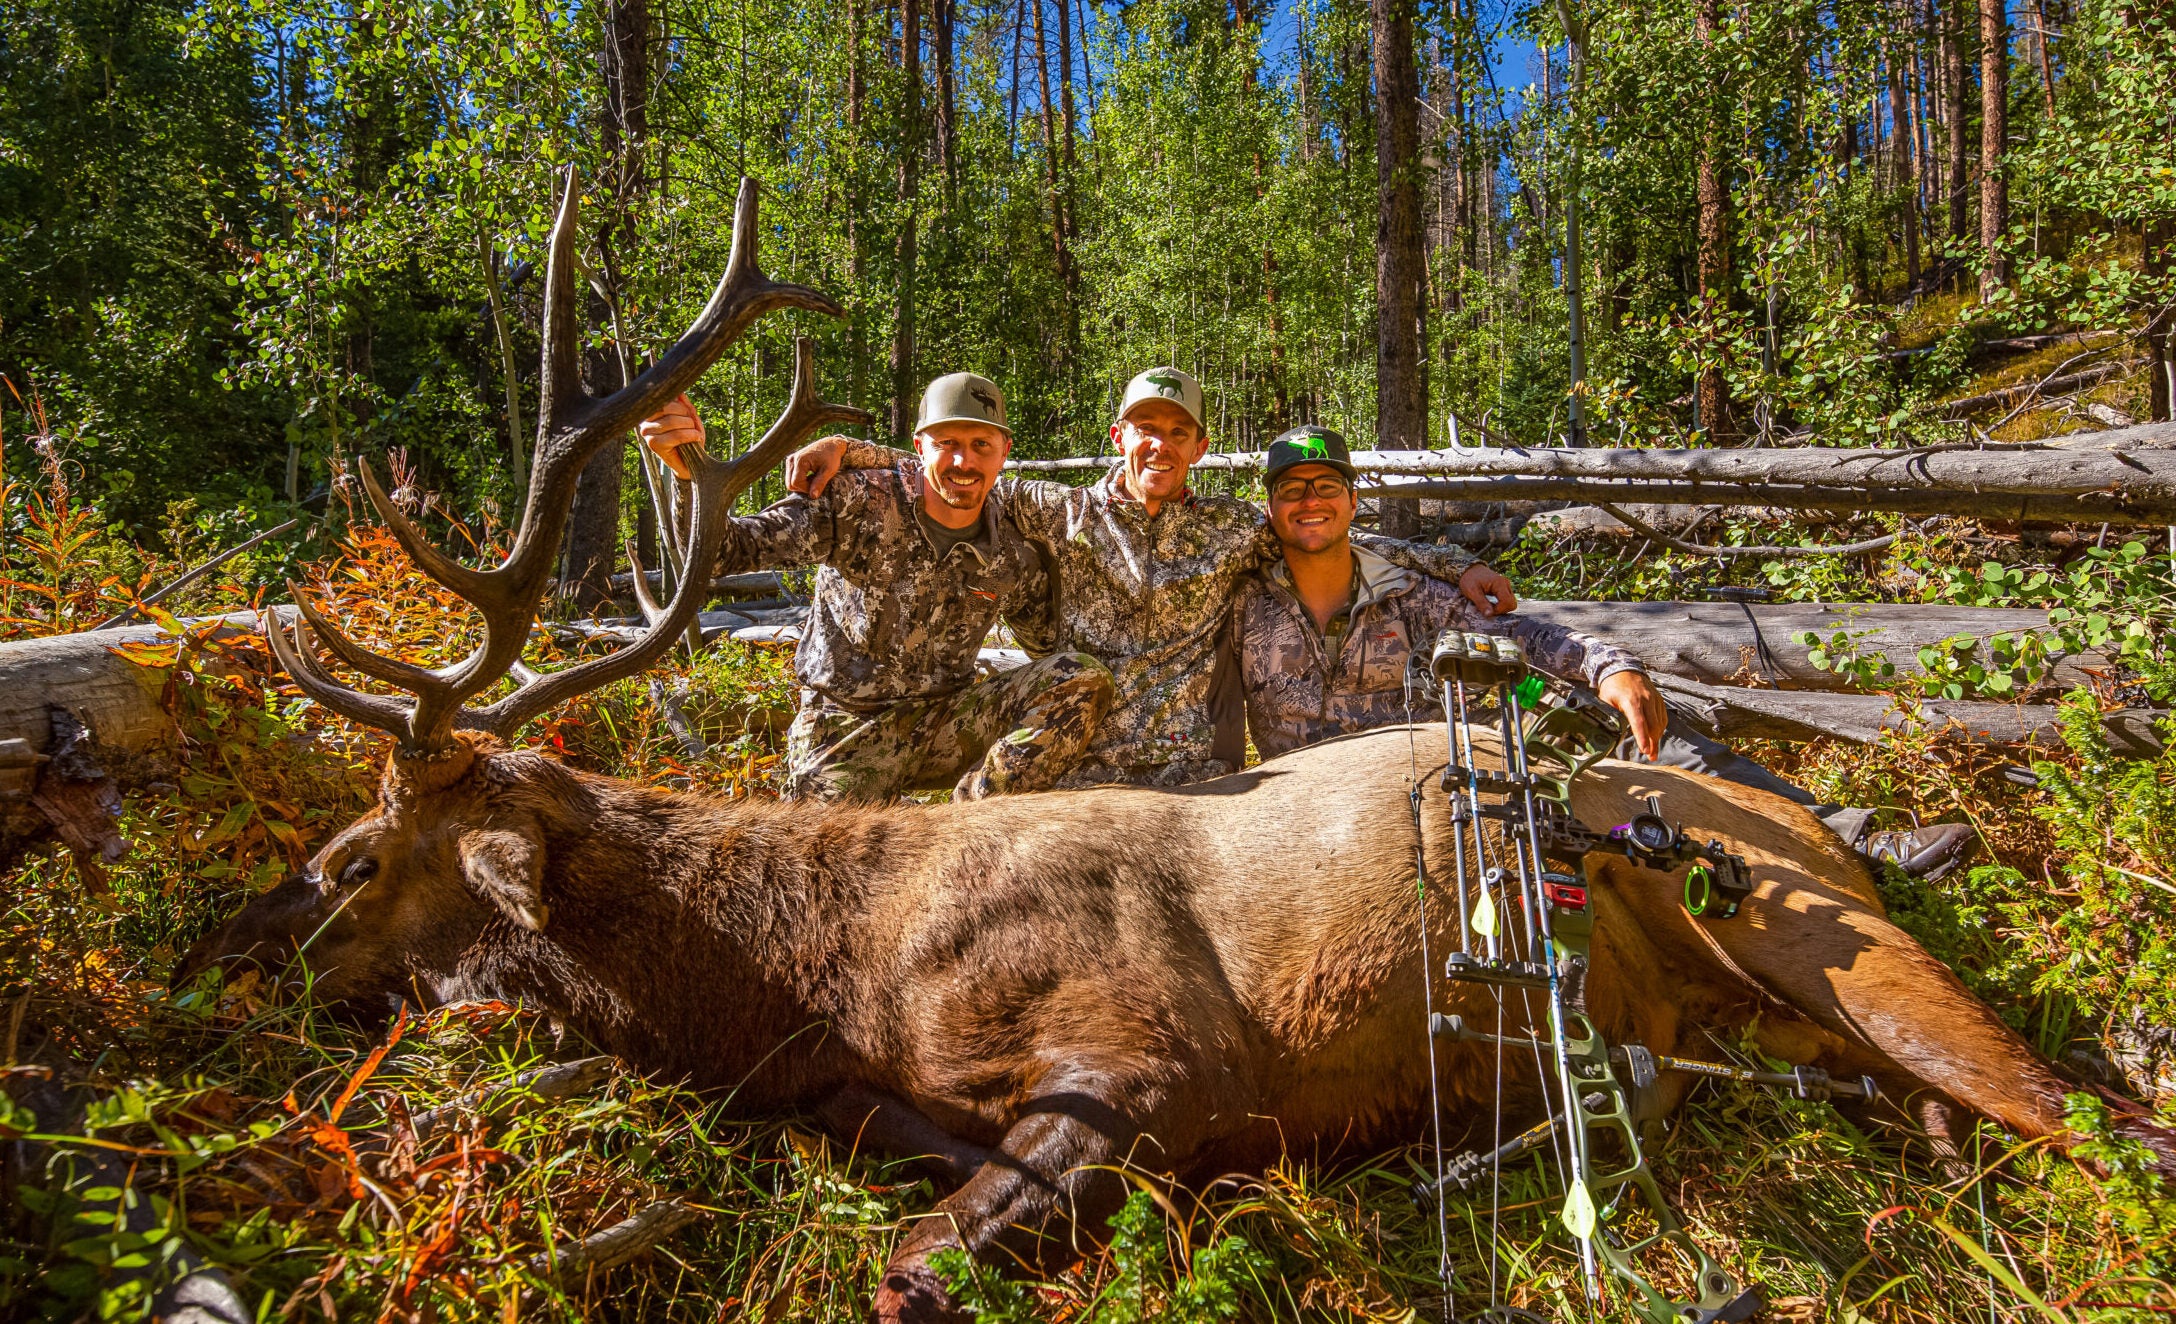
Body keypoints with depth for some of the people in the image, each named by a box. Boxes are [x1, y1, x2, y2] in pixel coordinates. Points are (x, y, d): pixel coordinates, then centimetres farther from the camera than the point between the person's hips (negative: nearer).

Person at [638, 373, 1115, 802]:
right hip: (845, 726, -3)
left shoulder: (1013, 554, -4)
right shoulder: (858, 505, -16)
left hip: (943, 722, 4)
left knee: (1084, 678, -16)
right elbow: (730, 548, -26)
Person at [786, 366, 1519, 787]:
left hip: (1193, 773, 1)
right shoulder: (1066, 513, 6)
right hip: (1081, 771, 0)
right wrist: (845, 449, 0)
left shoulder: (1232, 527, 7)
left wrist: (1458, 566, 4)